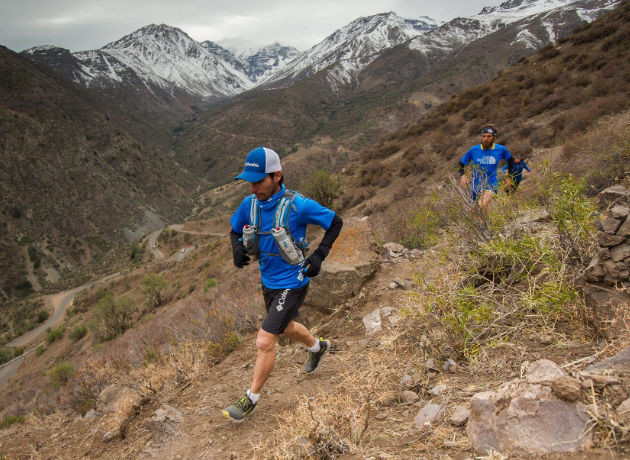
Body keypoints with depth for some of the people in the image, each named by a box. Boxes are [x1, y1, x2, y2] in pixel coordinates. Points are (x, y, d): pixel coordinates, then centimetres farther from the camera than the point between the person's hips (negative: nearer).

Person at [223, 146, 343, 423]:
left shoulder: (297, 205, -24)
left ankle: (251, 400, 13)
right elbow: (235, 231, 11)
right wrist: (237, 249, -10)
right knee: (285, 328, 29)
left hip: (292, 284, -7)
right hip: (268, 282, 7)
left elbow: (336, 223, -11)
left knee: (264, 342, -8)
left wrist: (318, 256, -18)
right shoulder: (249, 204, -8)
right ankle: (318, 347, 59)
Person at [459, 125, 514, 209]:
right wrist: (462, 175, -15)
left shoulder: (501, 150, -6)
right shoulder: (473, 150, -7)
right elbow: (461, 164, 4)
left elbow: (510, 160, 15)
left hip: (491, 184, -2)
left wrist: (509, 177, 10)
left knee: (483, 204, -32)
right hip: (476, 185, 2)